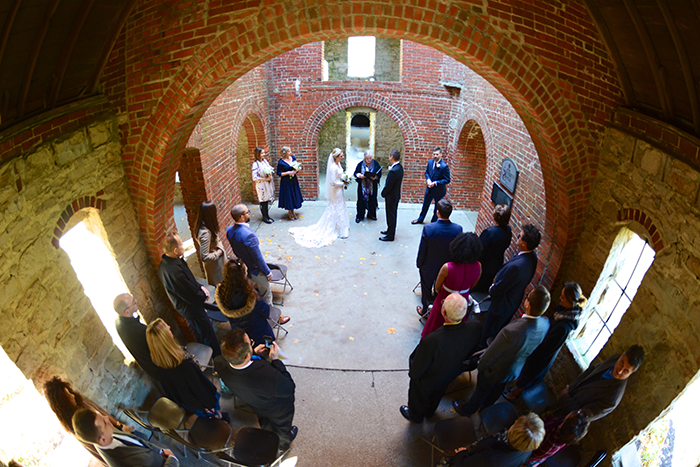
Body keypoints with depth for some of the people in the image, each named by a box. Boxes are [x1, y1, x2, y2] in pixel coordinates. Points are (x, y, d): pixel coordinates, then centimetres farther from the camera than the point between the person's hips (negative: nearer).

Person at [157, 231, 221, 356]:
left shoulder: (165, 263, -6)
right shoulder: (174, 271, -39)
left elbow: (189, 279, 9)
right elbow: (192, 294, -28)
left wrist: (200, 286, -2)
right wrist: (204, 295, -9)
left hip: (183, 307, 10)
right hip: (191, 308, -10)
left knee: (200, 334, 29)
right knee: (208, 335, 12)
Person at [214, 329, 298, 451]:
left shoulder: (219, 363, -35)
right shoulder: (271, 377, -50)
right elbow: (289, 388, -28)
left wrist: (254, 353, -14)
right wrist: (275, 360, -29)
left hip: (255, 405, 4)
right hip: (277, 410, -4)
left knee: (264, 423, 40)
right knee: (282, 426, 34)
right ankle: (283, 443, 66)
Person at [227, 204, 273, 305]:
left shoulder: (229, 230, -12)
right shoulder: (249, 235, -37)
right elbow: (258, 258, -27)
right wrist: (268, 272, -13)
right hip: (255, 270, -8)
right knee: (266, 294, 17)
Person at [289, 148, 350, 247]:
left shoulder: (338, 164, 4)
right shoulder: (333, 167, -26)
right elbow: (334, 182, -27)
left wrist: (344, 181, 1)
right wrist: (343, 183, -15)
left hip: (339, 190, 9)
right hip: (336, 191, -9)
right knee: (338, 209, 2)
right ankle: (341, 231, 15)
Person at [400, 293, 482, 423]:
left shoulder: (431, 341, -46)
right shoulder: (476, 326, -33)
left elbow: (415, 372, -29)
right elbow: (472, 350, -9)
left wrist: (412, 373, -7)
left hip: (427, 383, -4)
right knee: (437, 394, 38)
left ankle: (415, 415, 62)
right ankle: (429, 412, 68)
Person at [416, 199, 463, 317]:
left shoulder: (428, 228, -30)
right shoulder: (458, 229, -22)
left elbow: (422, 250, -18)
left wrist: (419, 264, 0)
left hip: (428, 268, -2)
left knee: (426, 290, 23)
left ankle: (425, 310, 46)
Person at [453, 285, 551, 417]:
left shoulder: (511, 331, -47)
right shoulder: (545, 324, -27)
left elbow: (491, 354, -29)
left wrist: (481, 364, -8)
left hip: (495, 370, -5)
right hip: (515, 370, 6)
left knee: (481, 391, 25)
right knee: (497, 390, 35)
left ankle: (467, 410, 53)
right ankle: (486, 406, 63)